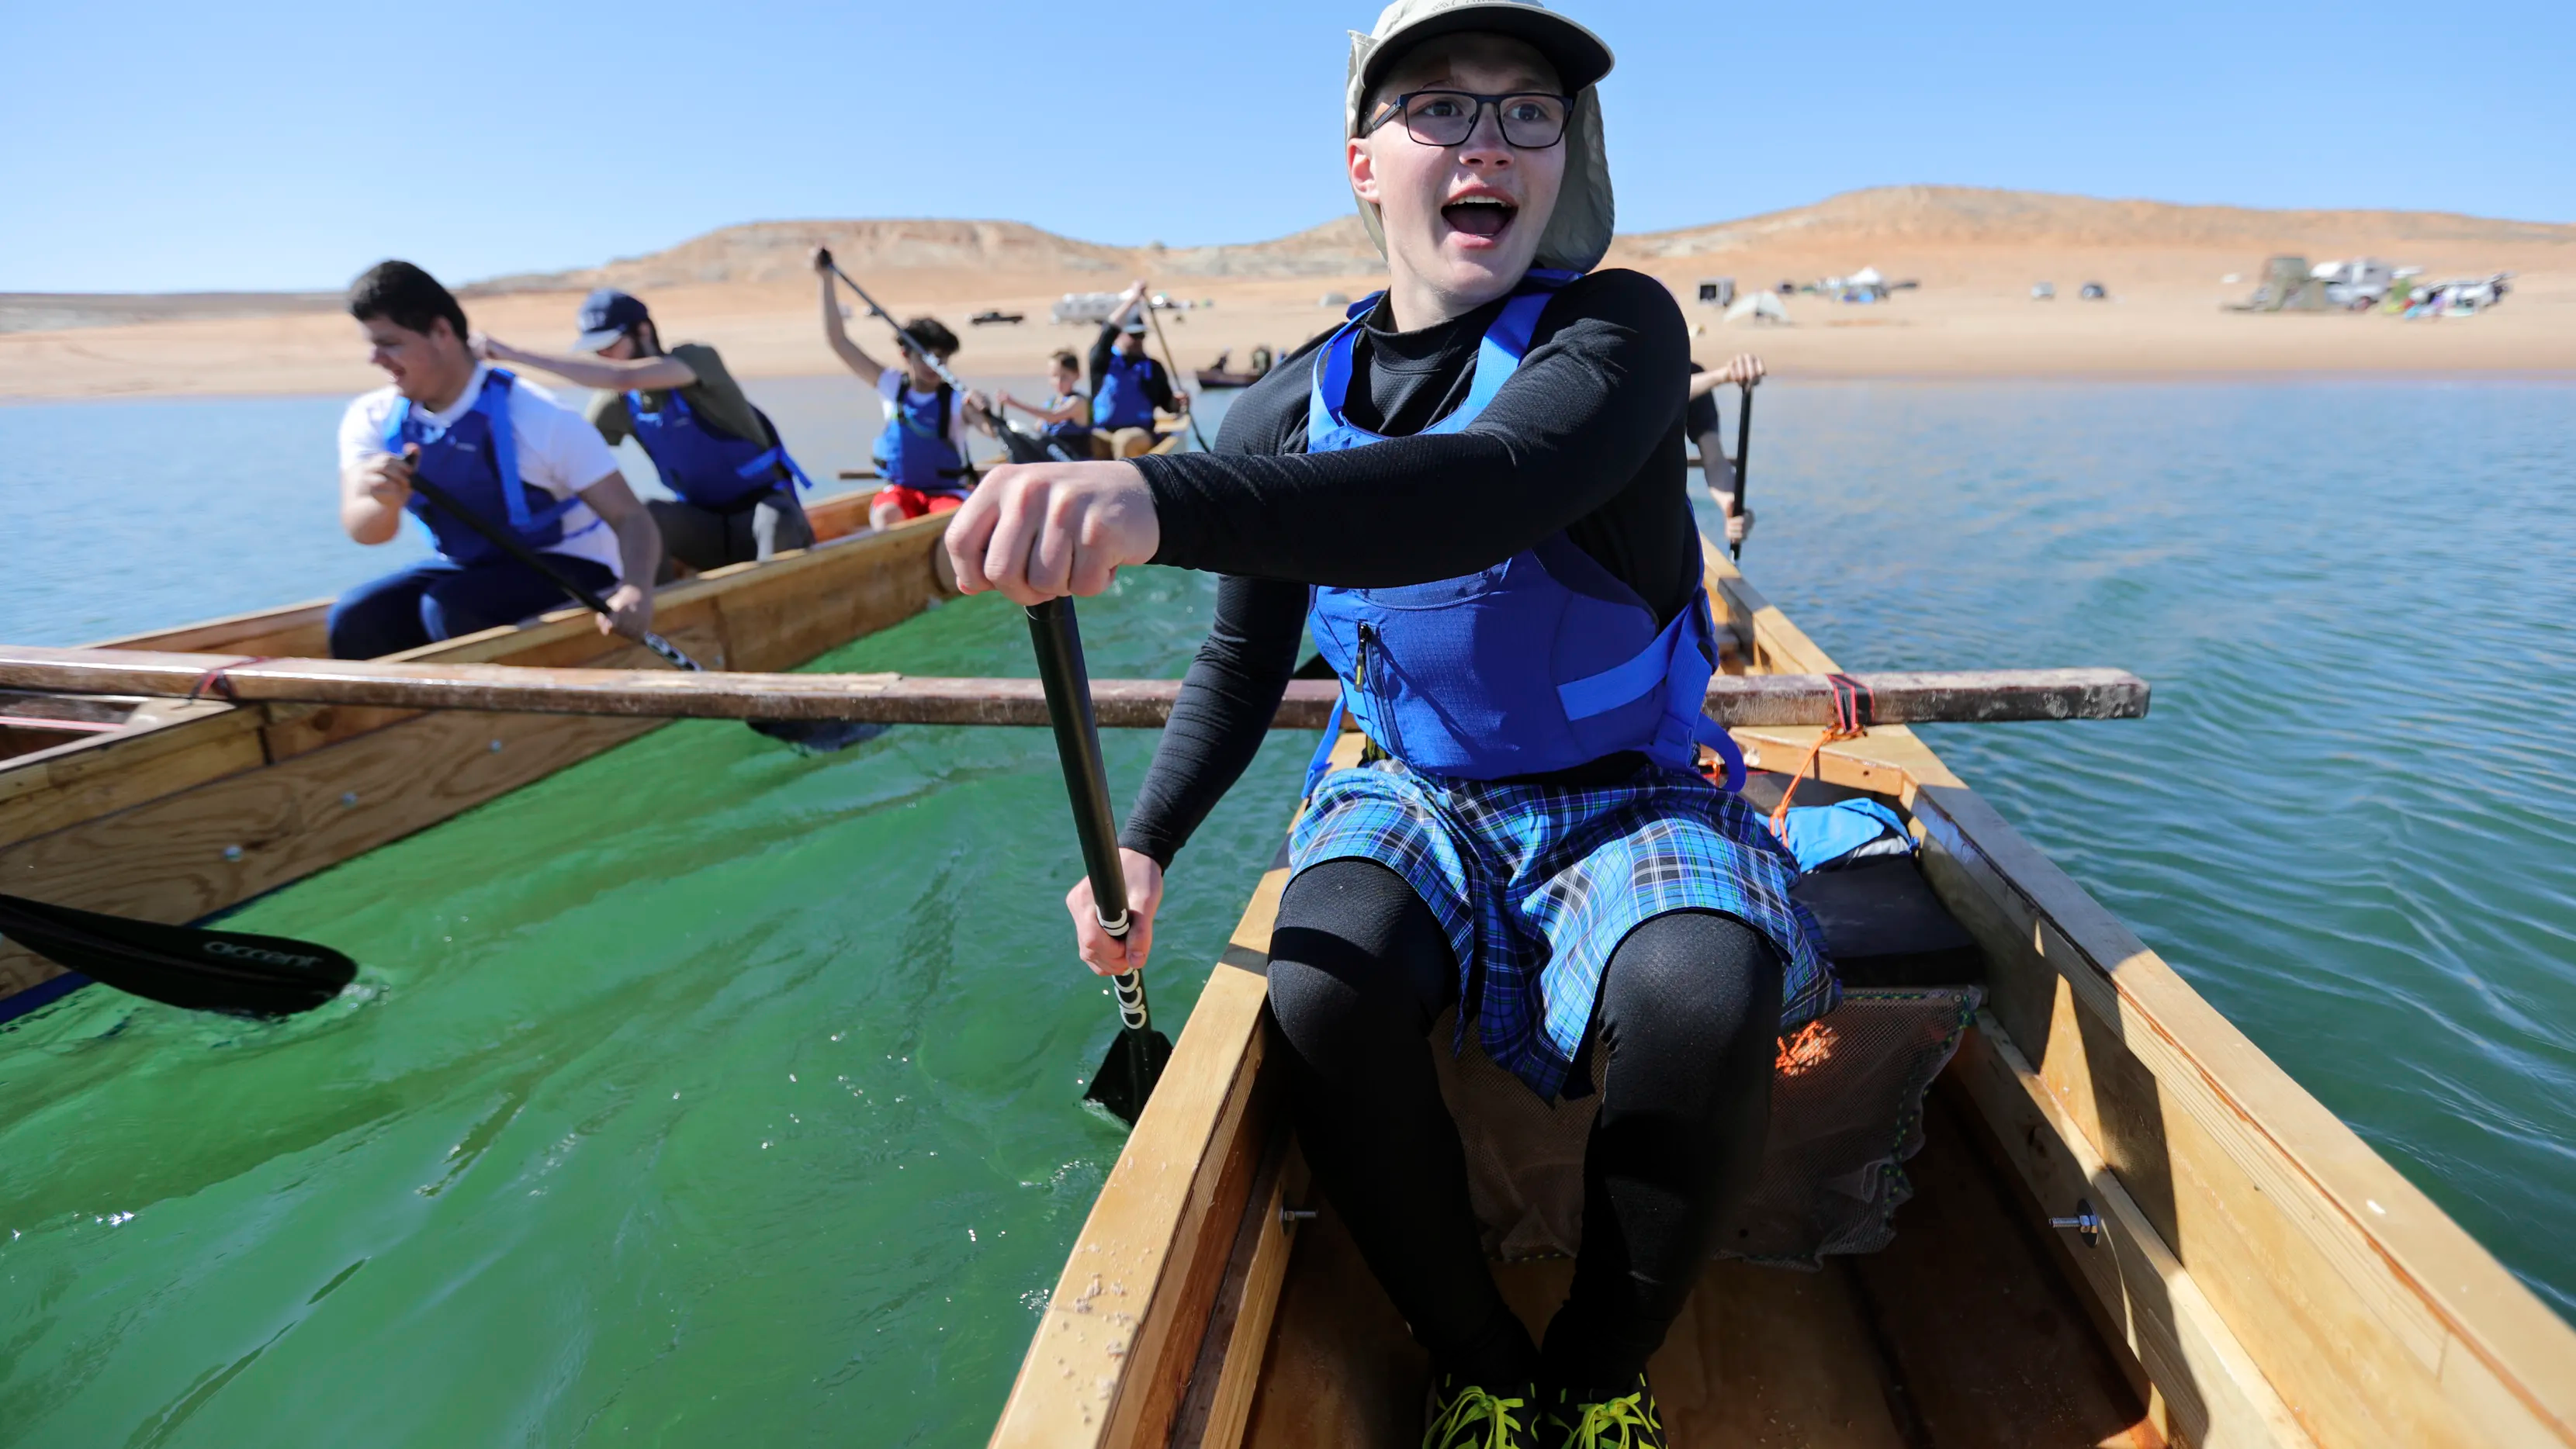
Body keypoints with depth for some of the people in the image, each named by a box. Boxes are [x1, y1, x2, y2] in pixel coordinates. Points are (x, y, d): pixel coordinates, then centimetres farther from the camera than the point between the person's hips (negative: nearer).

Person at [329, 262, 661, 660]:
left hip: (568, 568, -6)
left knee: (447, 608, -29)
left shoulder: (538, 416, -19)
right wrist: (384, 504, -39)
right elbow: (364, 532, -13)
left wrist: (635, 588, -44)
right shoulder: (372, 419, -3)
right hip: (468, 569, 6)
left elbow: (630, 517, -24)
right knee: (355, 619, -15)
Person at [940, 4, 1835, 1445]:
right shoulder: (1295, 405, 0)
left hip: (1627, 801, -2)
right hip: (1409, 793, 3)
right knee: (1323, 999, -27)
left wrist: (1163, 497, -52)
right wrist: (1145, 844, -2)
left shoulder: (1617, 329, -12)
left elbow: (1492, 488, -37)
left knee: (1703, 1001, -31)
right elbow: (1246, 655, 10)